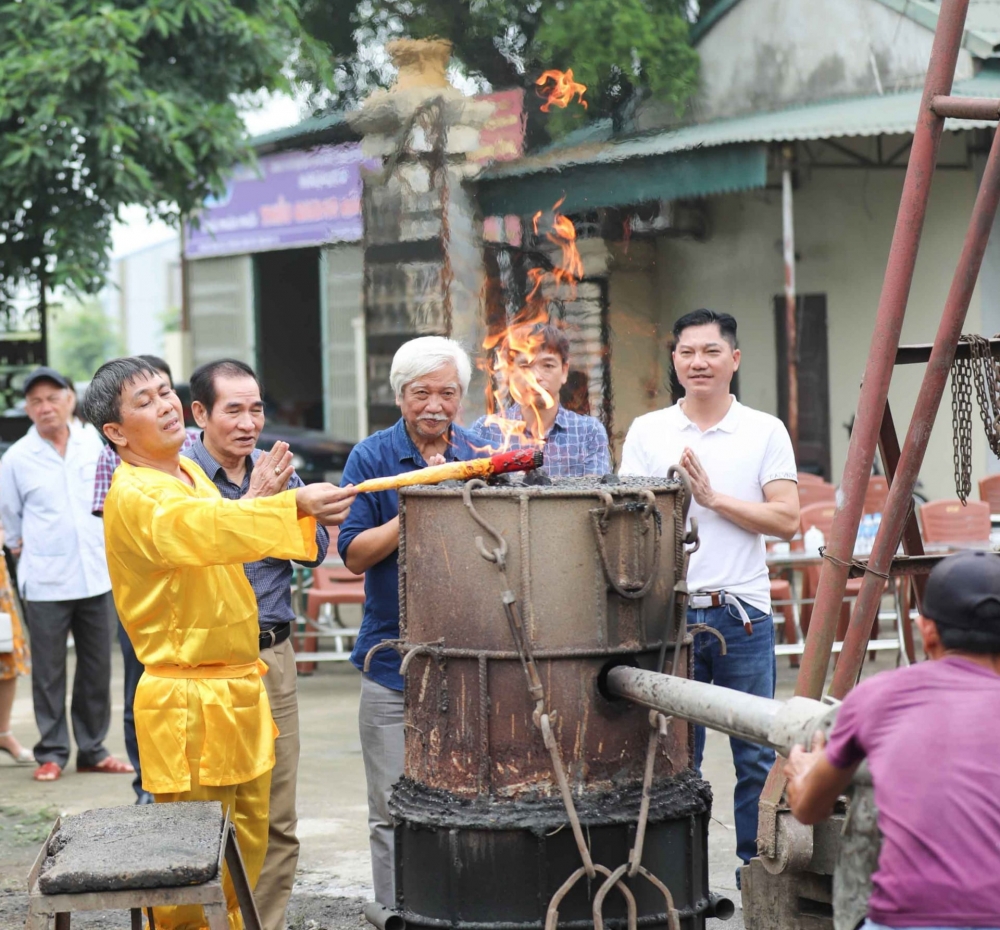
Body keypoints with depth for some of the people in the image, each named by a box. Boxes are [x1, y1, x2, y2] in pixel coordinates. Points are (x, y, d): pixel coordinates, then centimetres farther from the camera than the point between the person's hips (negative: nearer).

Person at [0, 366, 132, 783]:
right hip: (45, 582, -3)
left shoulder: (94, 443, 2)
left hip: (96, 576, 3)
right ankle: (51, 753, 10)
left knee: (97, 668, 7)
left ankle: (93, 750, 17)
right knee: (49, 672, 1)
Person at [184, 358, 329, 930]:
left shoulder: (277, 471, 12)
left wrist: (282, 498, -9)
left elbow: (315, 551, 7)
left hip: (274, 653, 5)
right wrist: (254, 500, -18)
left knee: (278, 819, 8)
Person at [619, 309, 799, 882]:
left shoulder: (765, 432, 4)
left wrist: (713, 497, -10)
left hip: (743, 613, -1)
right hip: (668, 613, 1)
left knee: (757, 757, 3)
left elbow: (787, 521, -4)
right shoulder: (647, 433, 7)